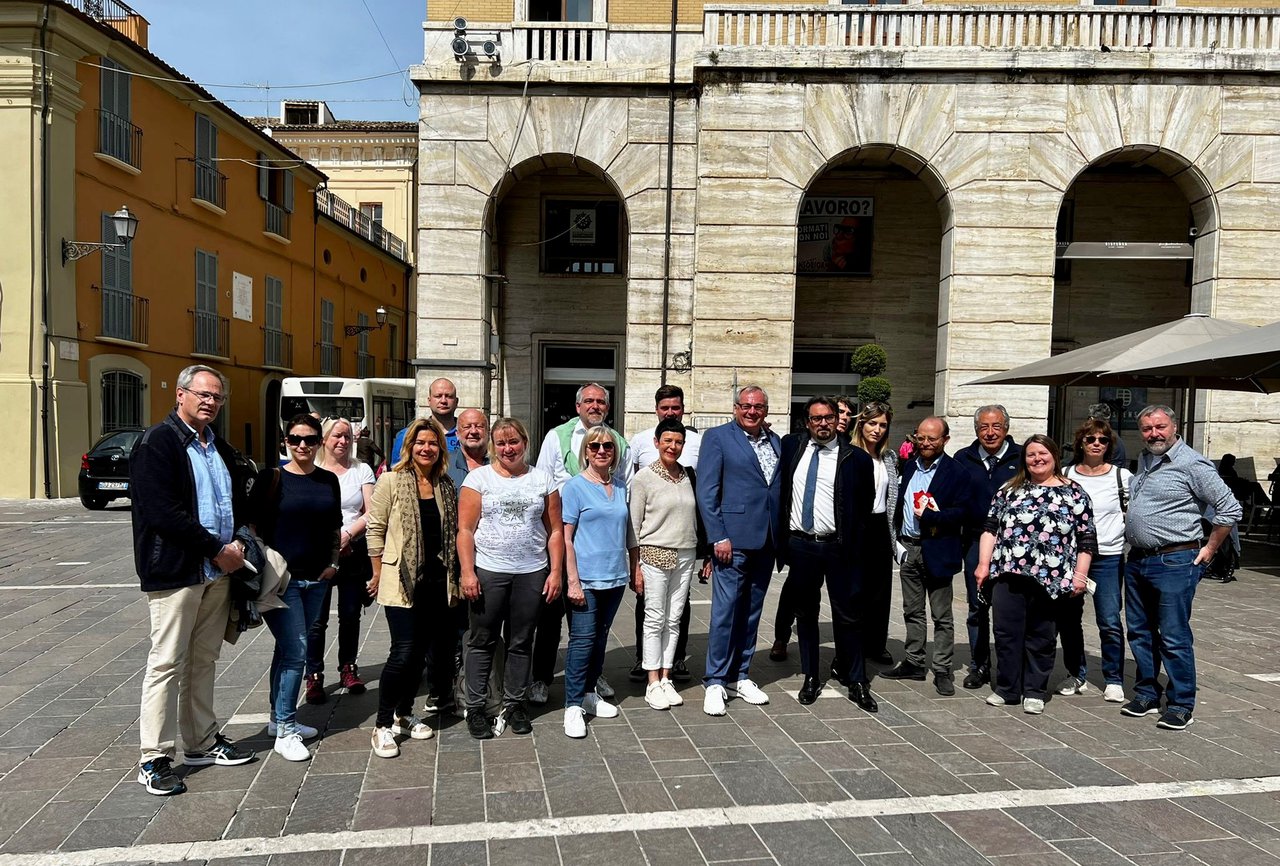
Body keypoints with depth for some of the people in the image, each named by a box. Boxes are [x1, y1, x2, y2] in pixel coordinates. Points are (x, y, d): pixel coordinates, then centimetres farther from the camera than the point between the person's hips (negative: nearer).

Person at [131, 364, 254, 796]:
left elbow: (235, 502, 22)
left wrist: (238, 543, 3)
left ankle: (202, 742, 26)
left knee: (204, 661, 15)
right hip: (175, 572, -7)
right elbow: (162, 513, -19)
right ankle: (154, 760, 9)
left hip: (217, 571, 8)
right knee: (167, 664, -1)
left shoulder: (220, 448, 15)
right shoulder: (157, 443, -10)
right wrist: (217, 549, -16)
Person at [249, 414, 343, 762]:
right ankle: (285, 731, 2)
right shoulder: (271, 477, -5)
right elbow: (253, 524, -5)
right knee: (295, 651, -9)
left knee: (288, 649, 16)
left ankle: (279, 717, 28)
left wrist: (333, 563, 8)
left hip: (316, 579, 5)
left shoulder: (329, 481, 9)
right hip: (281, 577, -5)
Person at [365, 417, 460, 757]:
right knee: (404, 652, -9)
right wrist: (378, 575, -3)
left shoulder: (446, 485, 9)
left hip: (437, 581, 5)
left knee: (422, 650, 11)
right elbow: (375, 529, -4)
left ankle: (404, 714, 28)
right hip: (402, 580, -5)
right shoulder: (391, 481, -5)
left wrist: (454, 578, 11)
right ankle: (382, 725, 7)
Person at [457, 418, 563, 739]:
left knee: (521, 642, 10)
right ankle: (475, 707, 17)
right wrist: (467, 573, -10)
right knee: (482, 641, 6)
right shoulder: (479, 477, 1)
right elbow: (465, 529, -3)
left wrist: (556, 571, -1)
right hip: (488, 572, -2)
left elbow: (555, 531, 6)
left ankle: (514, 704, 24)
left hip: (532, 573, 2)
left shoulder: (542, 480, 6)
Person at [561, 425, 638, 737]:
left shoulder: (620, 487, 11)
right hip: (586, 578, -6)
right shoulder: (575, 486, -6)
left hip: (614, 578, 6)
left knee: (600, 638, 15)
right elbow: (565, 538, -9)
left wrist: (634, 569, 12)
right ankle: (573, 705, 4)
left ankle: (589, 693, 28)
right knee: (583, 639, -6)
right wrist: (573, 580, -14)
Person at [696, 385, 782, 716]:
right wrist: (718, 537, -13)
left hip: (766, 541, 6)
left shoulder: (776, 441, 14)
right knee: (725, 611, -4)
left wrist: (782, 536, 6)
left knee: (751, 612, 13)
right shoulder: (717, 437, -3)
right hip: (734, 539, -6)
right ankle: (715, 683, 7)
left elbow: (780, 489, 15)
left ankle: (740, 676, 24)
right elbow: (706, 492, -7)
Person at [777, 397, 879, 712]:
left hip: (839, 547, -2)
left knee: (848, 616, 4)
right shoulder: (791, 446, 3)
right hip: (799, 544, 3)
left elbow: (866, 506, 2)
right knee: (805, 614, 13)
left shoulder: (856, 458, -4)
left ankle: (857, 683, 17)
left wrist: (854, 545, 0)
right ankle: (811, 677, 26)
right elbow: (779, 490, 15)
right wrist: (781, 538, 9)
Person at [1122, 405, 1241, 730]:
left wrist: (1208, 550, -7)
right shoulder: (1144, 460, 13)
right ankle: (1146, 693, 25)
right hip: (1137, 560, 8)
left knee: (1174, 637, -2)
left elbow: (1230, 509, -10)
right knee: (1140, 633, 13)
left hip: (1174, 563, -8)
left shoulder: (1192, 464, -10)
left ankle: (1181, 704, 9)